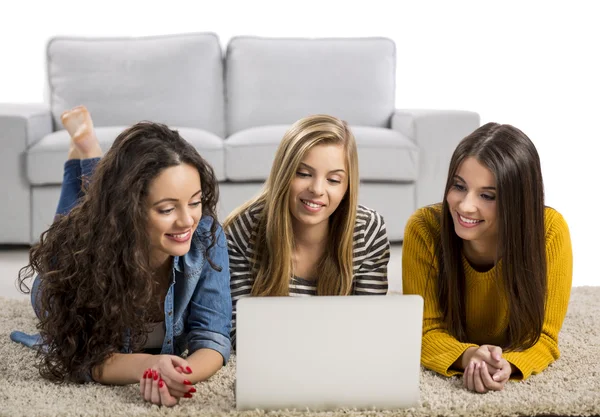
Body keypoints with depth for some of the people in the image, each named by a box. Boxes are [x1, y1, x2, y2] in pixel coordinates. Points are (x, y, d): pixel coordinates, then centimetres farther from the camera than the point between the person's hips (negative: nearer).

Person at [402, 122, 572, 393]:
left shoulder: (549, 231, -34)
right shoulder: (424, 228, -33)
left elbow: (541, 336, -27)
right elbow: (426, 330, -27)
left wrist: (506, 366, -50)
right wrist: (468, 357, -49)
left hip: (511, 355, 2)